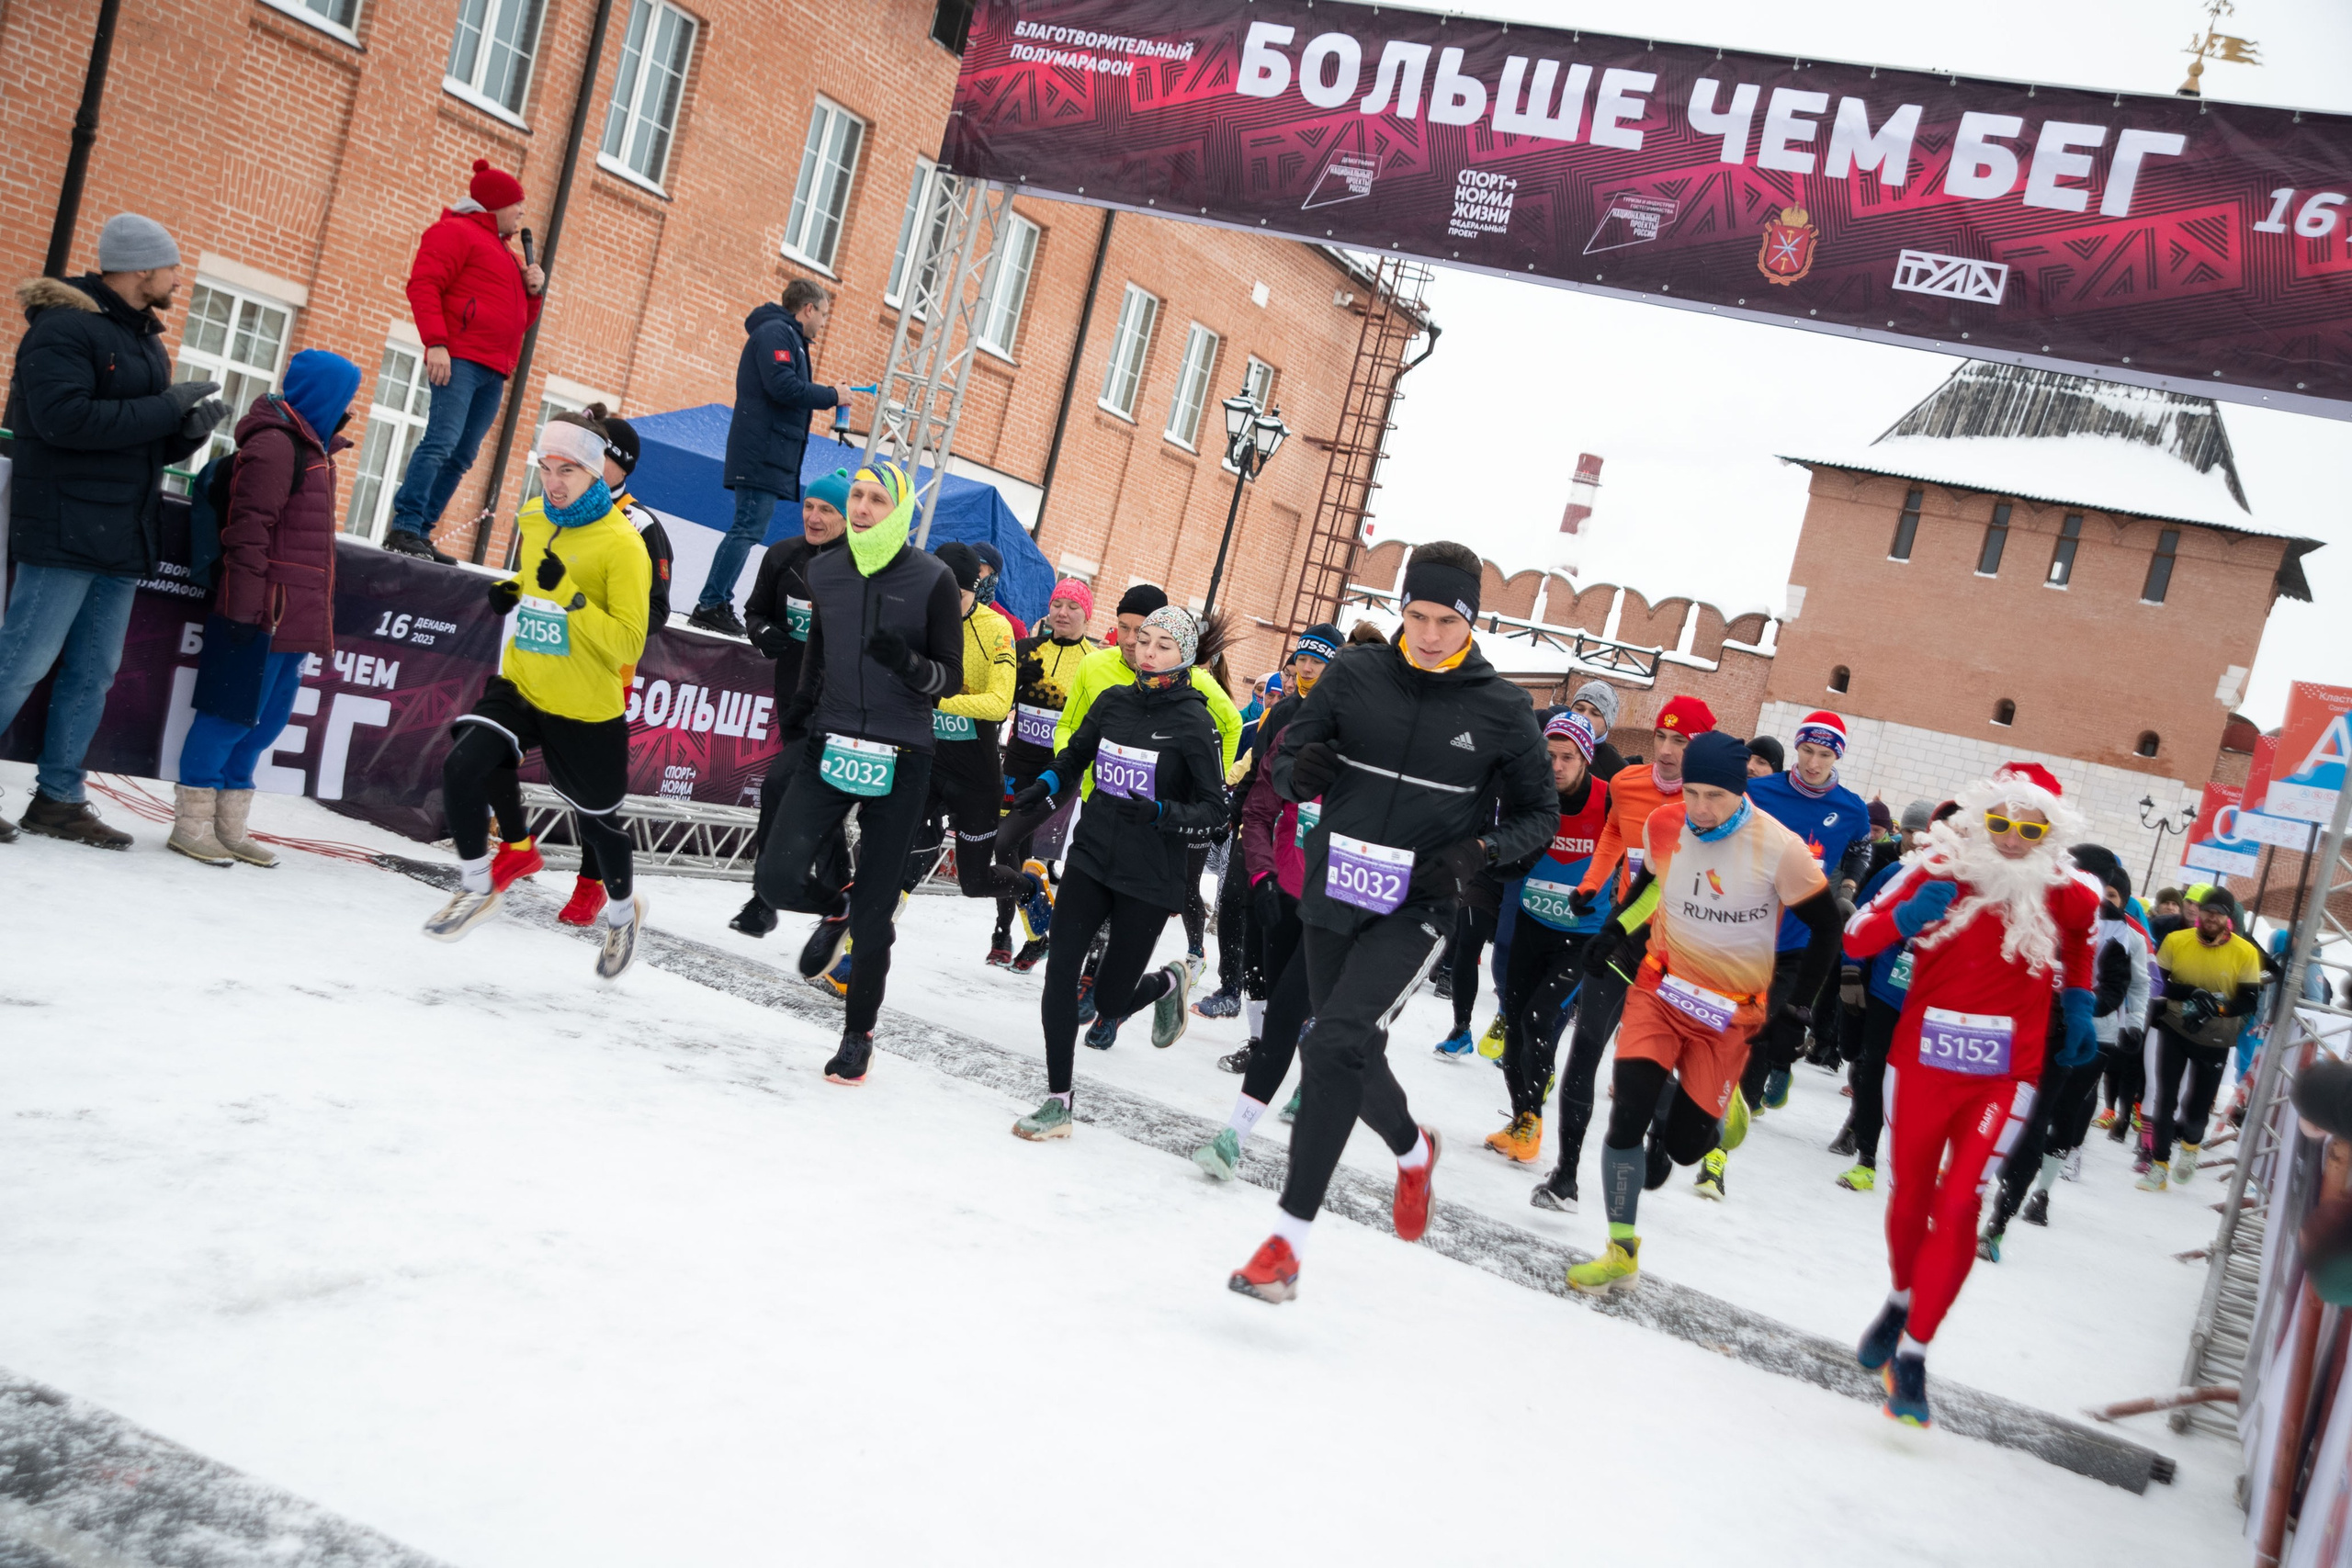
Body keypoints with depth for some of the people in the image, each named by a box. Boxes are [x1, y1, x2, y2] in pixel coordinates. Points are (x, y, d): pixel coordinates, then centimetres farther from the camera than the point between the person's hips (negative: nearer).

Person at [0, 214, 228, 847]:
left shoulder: (144, 339, 18)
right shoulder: (64, 327, -9)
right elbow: (64, 417, -23)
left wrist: (190, 429, 0)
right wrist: (167, 407, -18)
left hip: (123, 538, 9)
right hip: (65, 533, -9)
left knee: (94, 674, 10)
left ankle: (59, 798, 17)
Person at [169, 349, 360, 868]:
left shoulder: (312, 448, 19)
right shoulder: (274, 445, -13)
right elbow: (248, 529, -19)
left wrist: (314, 614, 23)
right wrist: (245, 608, -22)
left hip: (292, 623, 10)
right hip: (261, 617, -10)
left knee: (266, 720, 13)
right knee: (232, 715, -3)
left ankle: (229, 827, 21)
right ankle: (191, 823, 8)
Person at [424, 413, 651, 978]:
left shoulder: (623, 543, -16)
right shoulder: (532, 520, 3)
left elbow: (628, 645, -20)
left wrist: (568, 593, -29)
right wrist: (508, 592, 3)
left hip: (586, 711, -4)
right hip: (520, 685, 5)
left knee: (596, 824, 11)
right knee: (463, 769, -18)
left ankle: (623, 914, 41)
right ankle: (477, 888, 6)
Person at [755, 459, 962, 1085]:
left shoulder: (933, 579, -7)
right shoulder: (824, 571, 6)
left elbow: (950, 678, -4)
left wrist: (907, 663, -24)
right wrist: (802, 705, 8)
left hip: (899, 762, -3)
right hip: (830, 748, 3)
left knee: (873, 915, 3)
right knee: (778, 880, -10)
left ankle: (858, 1035, 23)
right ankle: (834, 905, 27)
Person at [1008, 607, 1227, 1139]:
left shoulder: (1193, 722, -10)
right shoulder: (1113, 701, 4)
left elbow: (1215, 811, -8)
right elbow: (1074, 756, 21)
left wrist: (1162, 812, -25)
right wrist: (1045, 785, 2)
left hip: (1150, 879, -4)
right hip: (1091, 858, 4)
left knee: (1111, 1001, 2)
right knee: (1060, 970, -9)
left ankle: (1168, 982, 37)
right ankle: (1057, 1101, 2)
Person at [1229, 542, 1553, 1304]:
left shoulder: (1501, 709, -6)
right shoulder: (1354, 674, -2)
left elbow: (1540, 813, 5)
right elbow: (1284, 767, 5)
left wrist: (1475, 854, -13)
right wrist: (1301, 770, -19)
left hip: (1416, 912, -4)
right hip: (1332, 896, 4)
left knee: (1337, 1044, -22)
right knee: (1347, 1053, 17)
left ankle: (1289, 1238, -15)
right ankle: (1412, 1150, 49)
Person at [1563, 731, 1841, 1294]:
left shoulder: (1780, 848, -18)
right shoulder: (1663, 826, -8)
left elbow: (1826, 928, -6)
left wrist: (1794, 1007, -6)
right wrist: (1616, 931, 8)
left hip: (1733, 1011, -2)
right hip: (1661, 986, 2)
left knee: (1684, 1143, -1)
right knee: (1627, 1114, -15)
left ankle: (1719, 1115, 38)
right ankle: (1621, 1251, 2)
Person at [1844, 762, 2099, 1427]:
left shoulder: (2063, 891, -4)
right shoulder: (1940, 871, -8)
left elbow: (2085, 924, 21)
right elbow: (1855, 938, -9)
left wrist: (2078, 1003, 16)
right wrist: (1905, 918, -28)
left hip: (2002, 1078, -1)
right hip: (1921, 1063, 1)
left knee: (1959, 1207, -10)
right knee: (1910, 1194, 15)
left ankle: (1913, 1353, 1)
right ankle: (1903, 1298, 44)